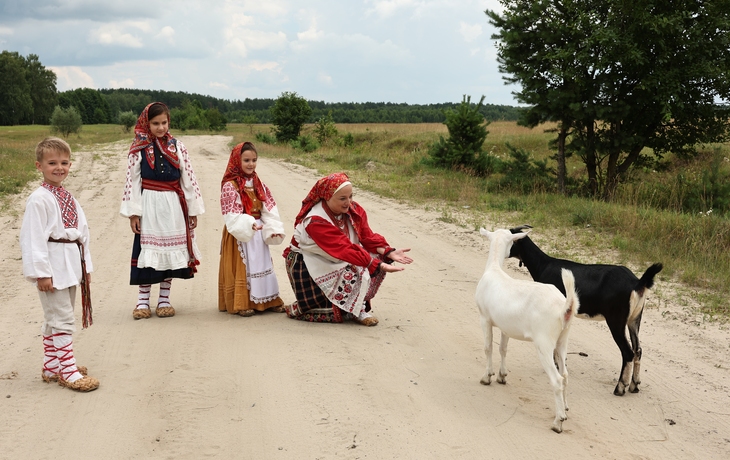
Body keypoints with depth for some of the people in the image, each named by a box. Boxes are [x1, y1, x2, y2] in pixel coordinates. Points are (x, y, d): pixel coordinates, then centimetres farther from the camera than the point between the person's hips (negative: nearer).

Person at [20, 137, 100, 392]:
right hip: (53, 267, -8)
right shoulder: (39, 199, -13)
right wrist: (42, 273, -20)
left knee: (55, 318, 17)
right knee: (62, 320, -5)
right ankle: (68, 371, 0)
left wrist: (85, 266, 15)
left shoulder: (68, 198, 13)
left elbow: (82, 232, 16)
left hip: (71, 265, 9)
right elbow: (34, 238, -17)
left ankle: (51, 366, 27)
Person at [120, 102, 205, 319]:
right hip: (149, 206, -2)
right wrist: (133, 212, -6)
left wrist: (193, 210, 2)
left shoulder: (177, 147, 2)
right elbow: (132, 181, -2)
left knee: (171, 251, 7)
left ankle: (164, 299, 18)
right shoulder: (138, 149, -3)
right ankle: (143, 300, 10)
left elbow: (189, 179, 3)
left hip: (173, 206, 2)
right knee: (147, 251, 0)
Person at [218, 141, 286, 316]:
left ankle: (267, 300, 22)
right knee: (241, 268, 0)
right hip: (239, 234, -6)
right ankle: (240, 303, 9)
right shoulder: (230, 186, -13)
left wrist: (273, 228, -10)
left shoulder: (258, 184, 7)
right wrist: (248, 225, -32)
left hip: (257, 233, 6)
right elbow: (232, 216, -18)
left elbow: (269, 209, 3)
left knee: (261, 266, 12)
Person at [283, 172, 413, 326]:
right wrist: (378, 265, -41)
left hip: (336, 260, 8)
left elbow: (368, 237, -5)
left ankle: (358, 304, -8)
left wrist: (390, 252, -23)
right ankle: (356, 310, -10)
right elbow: (345, 250, -36)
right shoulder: (316, 221, -30)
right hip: (310, 264, -8)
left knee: (378, 257, -10)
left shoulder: (354, 210, -7)